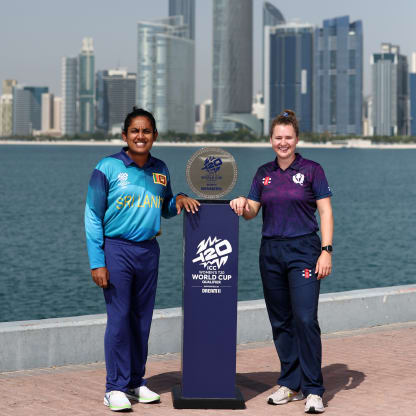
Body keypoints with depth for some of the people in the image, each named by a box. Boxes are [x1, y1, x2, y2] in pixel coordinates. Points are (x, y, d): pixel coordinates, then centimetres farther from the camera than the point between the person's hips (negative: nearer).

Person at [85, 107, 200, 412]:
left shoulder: (160, 170, 9)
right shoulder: (108, 168, -6)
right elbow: (93, 216, -6)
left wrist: (178, 200, -2)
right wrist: (97, 262, -11)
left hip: (148, 250, 5)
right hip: (116, 249, -5)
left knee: (142, 318, 8)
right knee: (119, 318, -6)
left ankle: (136, 382, 18)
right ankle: (115, 388, 2)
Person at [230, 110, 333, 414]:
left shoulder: (312, 170, -1)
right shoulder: (264, 173, 11)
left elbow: (326, 212, -3)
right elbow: (252, 212, 14)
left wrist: (326, 251, -11)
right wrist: (242, 204, -9)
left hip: (303, 251, -5)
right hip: (271, 252, 5)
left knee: (306, 320, -12)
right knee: (281, 322, 8)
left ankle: (314, 390, -7)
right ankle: (291, 385, 18)